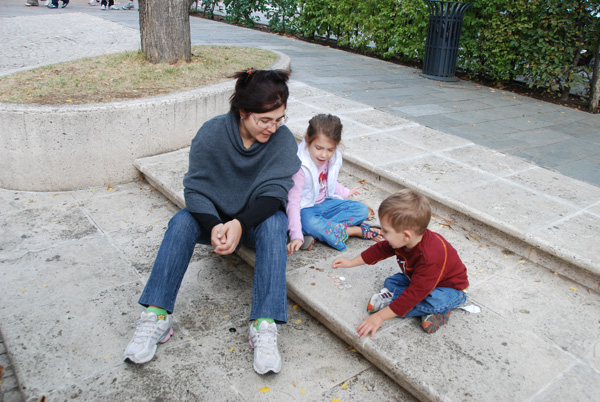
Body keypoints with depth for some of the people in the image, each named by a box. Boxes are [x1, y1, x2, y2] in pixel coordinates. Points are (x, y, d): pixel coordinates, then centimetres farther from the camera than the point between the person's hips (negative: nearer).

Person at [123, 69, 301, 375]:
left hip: (256, 220, -1)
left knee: (274, 223, -33)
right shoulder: (212, 132, -16)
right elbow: (196, 188, -17)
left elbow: (274, 193, -22)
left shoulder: (283, 139, -16)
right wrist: (213, 226, -37)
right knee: (182, 221, -27)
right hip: (215, 218, 1)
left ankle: (264, 326, -39)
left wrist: (240, 223, -41)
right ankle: (156, 316, -27)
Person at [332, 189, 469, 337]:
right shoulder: (404, 240, -18)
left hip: (450, 286, -8)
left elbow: (413, 295, -40)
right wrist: (351, 262, 6)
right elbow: (380, 249, 3)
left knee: (435, 302, -37)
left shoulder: (430, 259, -42)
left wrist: (380, 317, -38)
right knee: (390, 282, -6)